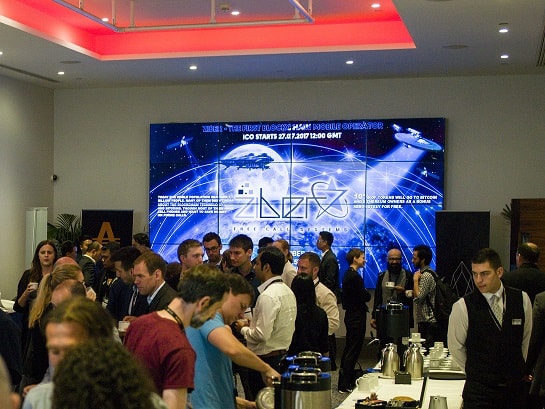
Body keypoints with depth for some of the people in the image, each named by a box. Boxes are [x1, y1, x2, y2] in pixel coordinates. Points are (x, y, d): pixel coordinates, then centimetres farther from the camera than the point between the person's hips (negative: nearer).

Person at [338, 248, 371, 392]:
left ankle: (345, 381, 25)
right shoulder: (355, 276, -18)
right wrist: (366, 293, 2)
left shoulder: (348, 274, 13)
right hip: (357, 316, -10)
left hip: (351, 314, 10)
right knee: (353, 350, -6)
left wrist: (364, 294, 4)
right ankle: (345, 385, -5)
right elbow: (366, 296, -18)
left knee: (349, 348, 17)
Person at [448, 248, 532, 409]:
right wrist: (475, 371, 8)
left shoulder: (522, 299, -2)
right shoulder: (462, 307, -11)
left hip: (516, 387, 3)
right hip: (479, 390, -3)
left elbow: (526, 338, 12)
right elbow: (456, 347, 0)